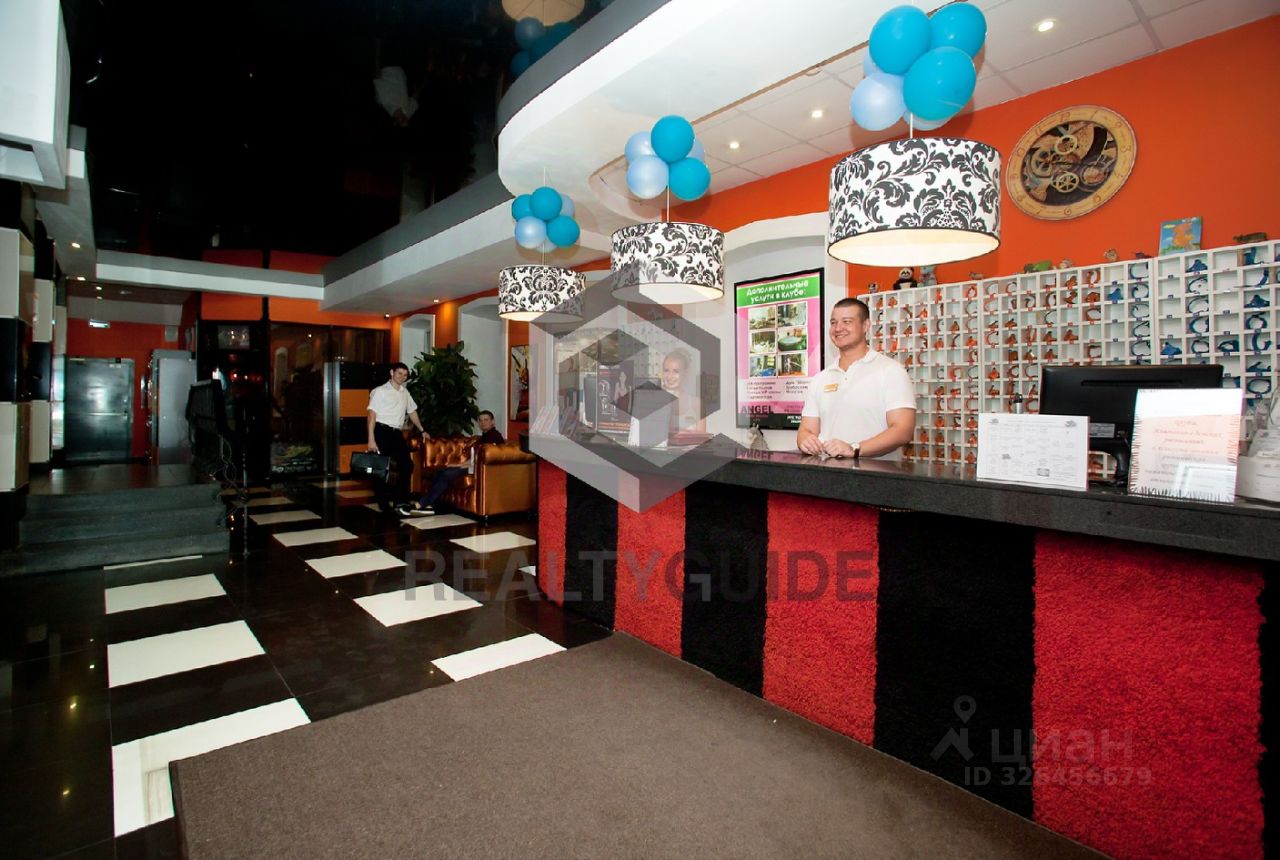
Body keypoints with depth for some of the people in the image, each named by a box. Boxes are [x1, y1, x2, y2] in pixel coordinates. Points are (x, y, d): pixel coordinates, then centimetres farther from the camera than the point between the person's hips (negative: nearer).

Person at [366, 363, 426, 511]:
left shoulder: (405, 392, 14)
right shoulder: (380, 391, -5)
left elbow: (412, 411, 26)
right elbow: (372, 415, -10)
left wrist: (422, 430, 24)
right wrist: (371, 439, -17)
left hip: (397, 433, 6)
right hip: (382, 431, -6)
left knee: (407, 465, 5)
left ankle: (400, 499, 19)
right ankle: (383, 502, 9)